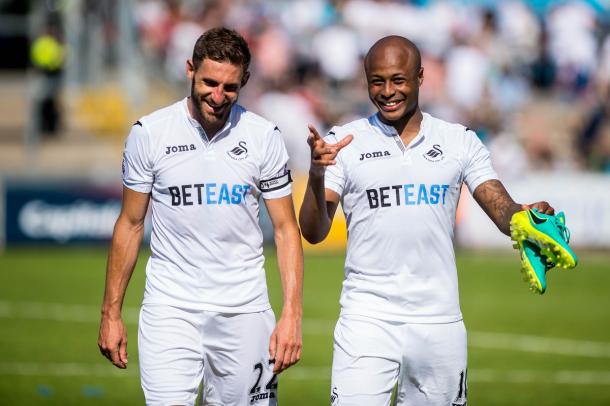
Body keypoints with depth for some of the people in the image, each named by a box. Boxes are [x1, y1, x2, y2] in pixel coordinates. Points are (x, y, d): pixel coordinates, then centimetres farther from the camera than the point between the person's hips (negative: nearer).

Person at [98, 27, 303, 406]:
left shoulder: (264, 137, 0)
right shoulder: (149, 133, -1)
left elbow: (285, 229, 2)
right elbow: (130, 224, 6)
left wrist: (292, 314, -8)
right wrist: (111, 312, 4)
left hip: (243, 309, 1)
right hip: (170, 307, -1)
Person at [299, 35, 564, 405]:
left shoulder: (460, 142, 7)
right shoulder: (344, 142, 2)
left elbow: (504, 212, 0)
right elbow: (314, 233, -3)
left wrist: (530, 217, -24)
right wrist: (317, 173, -22)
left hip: (439, 320, 2)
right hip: (367, 317, -2)